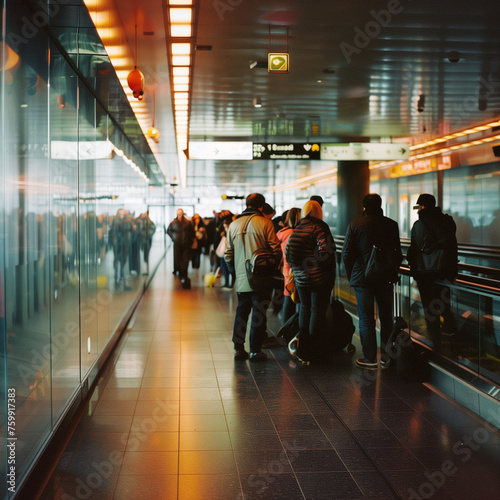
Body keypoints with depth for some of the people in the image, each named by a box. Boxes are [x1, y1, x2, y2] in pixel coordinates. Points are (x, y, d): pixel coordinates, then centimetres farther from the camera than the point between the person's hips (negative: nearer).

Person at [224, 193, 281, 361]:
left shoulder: (234, 225, 7)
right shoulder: (264, 223, -8)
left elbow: (228, 254, 10)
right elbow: (275, 249, -9)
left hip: (242, 278, 4)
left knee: (241, 311, 14)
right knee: (259, 313, 3)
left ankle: (238, 348, 14)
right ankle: (255, 351, 5)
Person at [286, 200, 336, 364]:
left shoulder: (297, 229, 8)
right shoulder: (319, 227, -11)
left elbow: (288, 251, 10)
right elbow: (325, 251, -20)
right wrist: (330, 270, -9)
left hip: (300, 277, 6)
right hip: (319, 277, -6)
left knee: (305, 308, 17)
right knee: (318, 310, 1)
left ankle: (302, 346, 20)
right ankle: (313, 352, 5)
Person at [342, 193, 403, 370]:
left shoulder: (354, 225, -5)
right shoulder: (391, 225, 1)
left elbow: (346, 254, -4)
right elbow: (398, 253, 4)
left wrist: (350, 276, 7)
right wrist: (394, 272, 15)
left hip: (362, 278, -2)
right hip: (386, 278, 2)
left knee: (366, 319, 3)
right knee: (386, 317, 12)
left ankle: (370, 359, 6)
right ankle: (386, 356, 16)